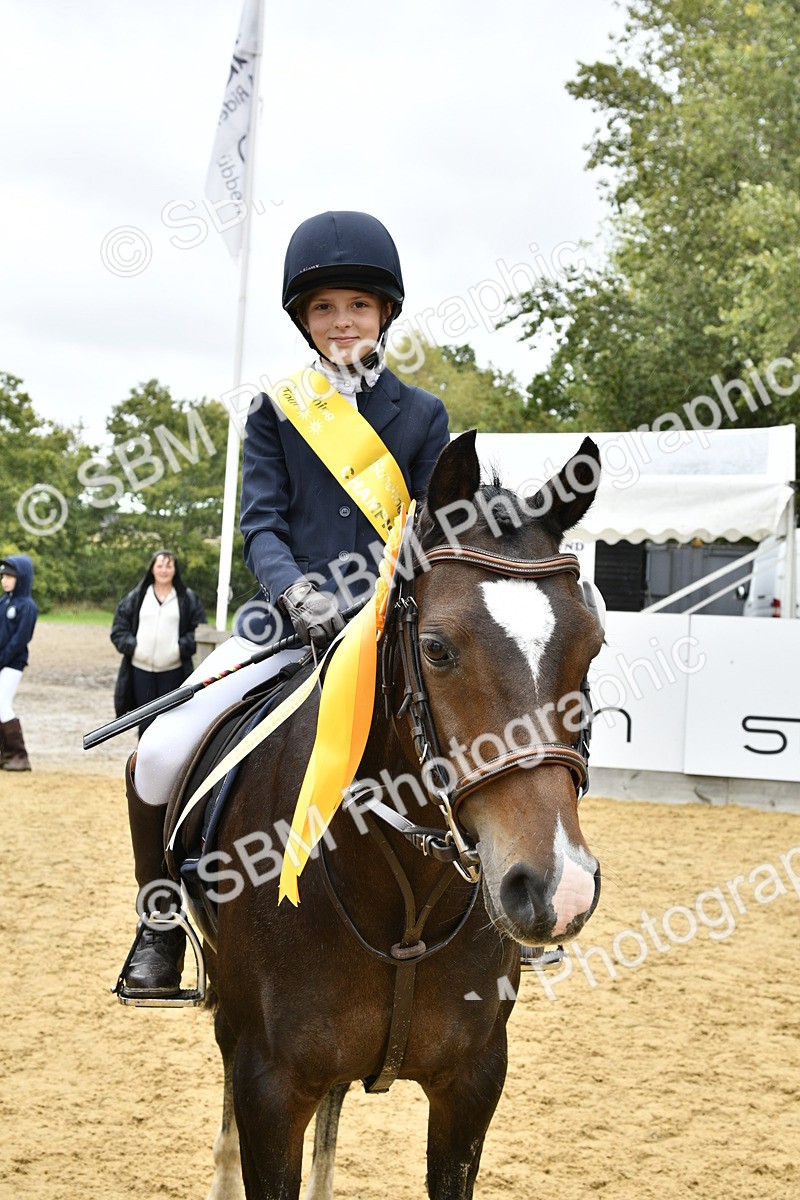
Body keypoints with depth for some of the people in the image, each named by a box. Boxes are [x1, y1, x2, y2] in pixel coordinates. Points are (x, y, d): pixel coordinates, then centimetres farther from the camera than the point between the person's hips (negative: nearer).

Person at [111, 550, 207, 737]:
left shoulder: (187, 598, 3)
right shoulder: (137, 596, 7)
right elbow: (119, 628, 8)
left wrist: (181, 647, -10)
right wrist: (131, 646, -7)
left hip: (172, 670, -1)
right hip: (141, 668, 1)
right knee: (146, 721, 6)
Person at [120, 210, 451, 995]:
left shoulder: (421, 415, 10)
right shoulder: (276, 413, 10)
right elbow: (261, 523, 1)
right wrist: (295, 591, -20)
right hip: (291, 622, 0)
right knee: (157, 757, -19)